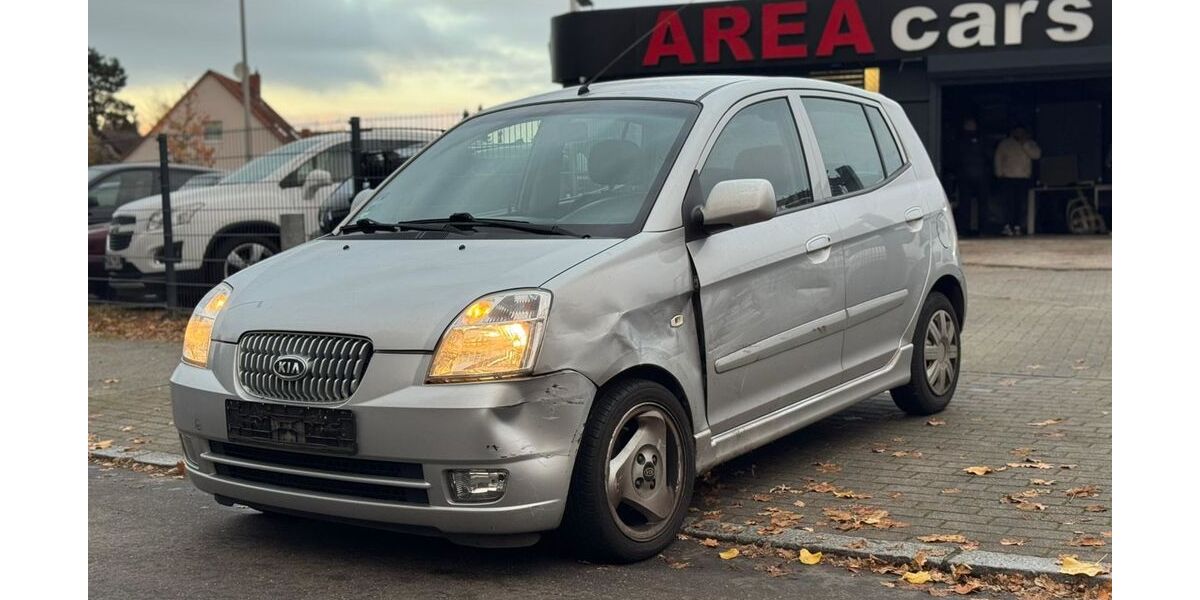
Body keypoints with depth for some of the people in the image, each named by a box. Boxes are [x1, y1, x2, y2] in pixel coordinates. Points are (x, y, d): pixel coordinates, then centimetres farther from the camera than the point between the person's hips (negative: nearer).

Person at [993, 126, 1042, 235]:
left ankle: (1017, 226, 1)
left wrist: (1025, 145, -11)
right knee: (1008, 203, -12)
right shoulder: (1005, 144, 8)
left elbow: (1037, 154, -4)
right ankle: (1007, 226, -14)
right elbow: (998, 158, 7)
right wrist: (1000, 173, -2)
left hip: (1023, 178, 2)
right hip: (1007, 177, -2)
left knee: (1020, 204, -2)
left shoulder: (1030, 144, 12)